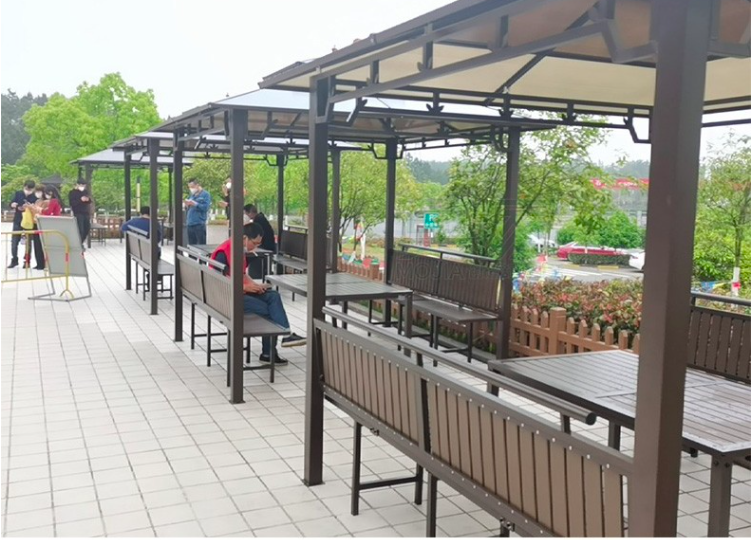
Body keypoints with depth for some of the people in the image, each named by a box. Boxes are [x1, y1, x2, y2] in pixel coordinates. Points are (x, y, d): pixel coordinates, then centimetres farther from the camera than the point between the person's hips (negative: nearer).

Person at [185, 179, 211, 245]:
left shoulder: (205, 194, 0)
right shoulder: (191, 195, 20)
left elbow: (206, 207, -13)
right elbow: (188, 209, 21)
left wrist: (194, 204, -17)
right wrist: (187, 205, 1)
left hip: (199, 224, -7)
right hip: (189, 224, 7)